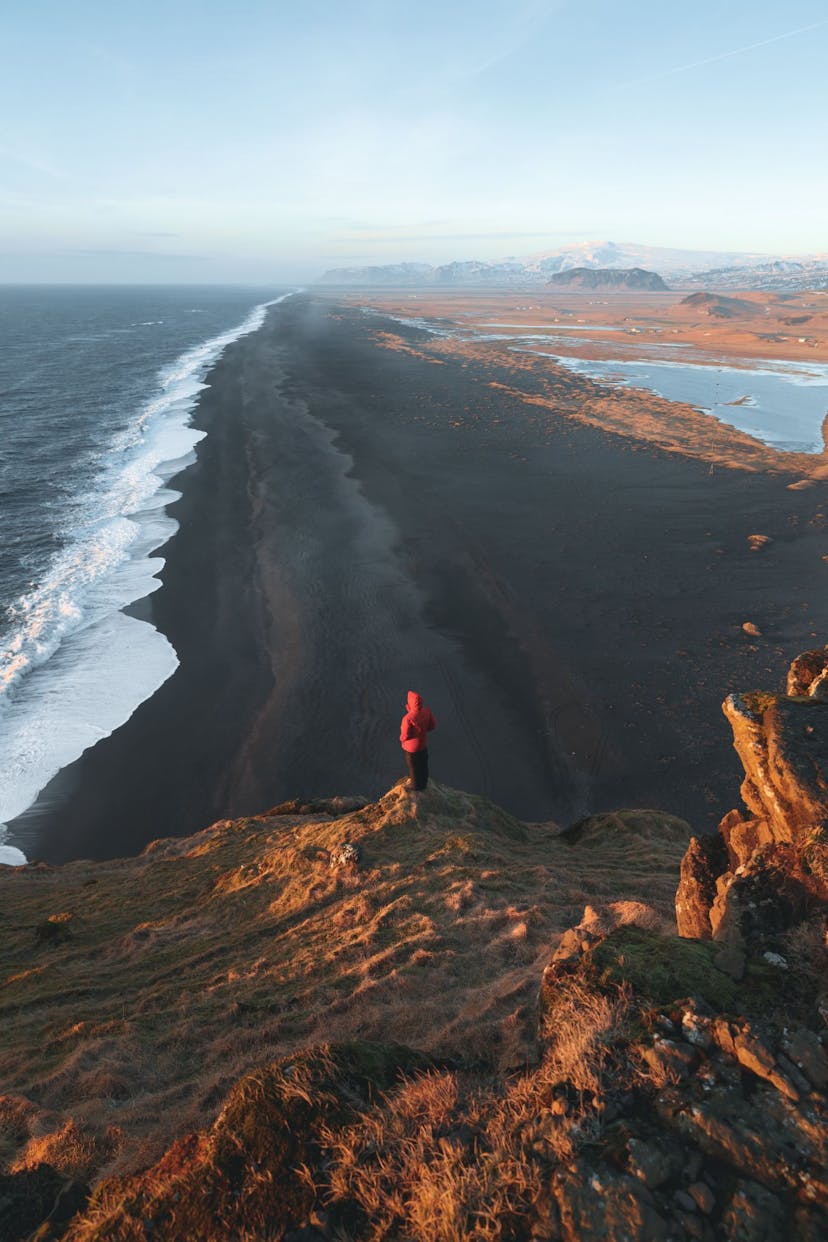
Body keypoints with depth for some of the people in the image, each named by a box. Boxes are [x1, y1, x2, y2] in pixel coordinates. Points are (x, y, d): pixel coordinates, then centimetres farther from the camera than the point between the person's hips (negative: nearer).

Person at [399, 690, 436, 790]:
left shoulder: (408, 718, -38)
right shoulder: (427, 711, -21)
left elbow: (404, 736, -27)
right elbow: (433, 725, -5)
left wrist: (401, 738, -4)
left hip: (412, 747, -5)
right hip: (424, 744, 5)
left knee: (414, 767, 21)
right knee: (423, 765, 28)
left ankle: (416, 785, 44)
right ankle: (423, 783, 50)